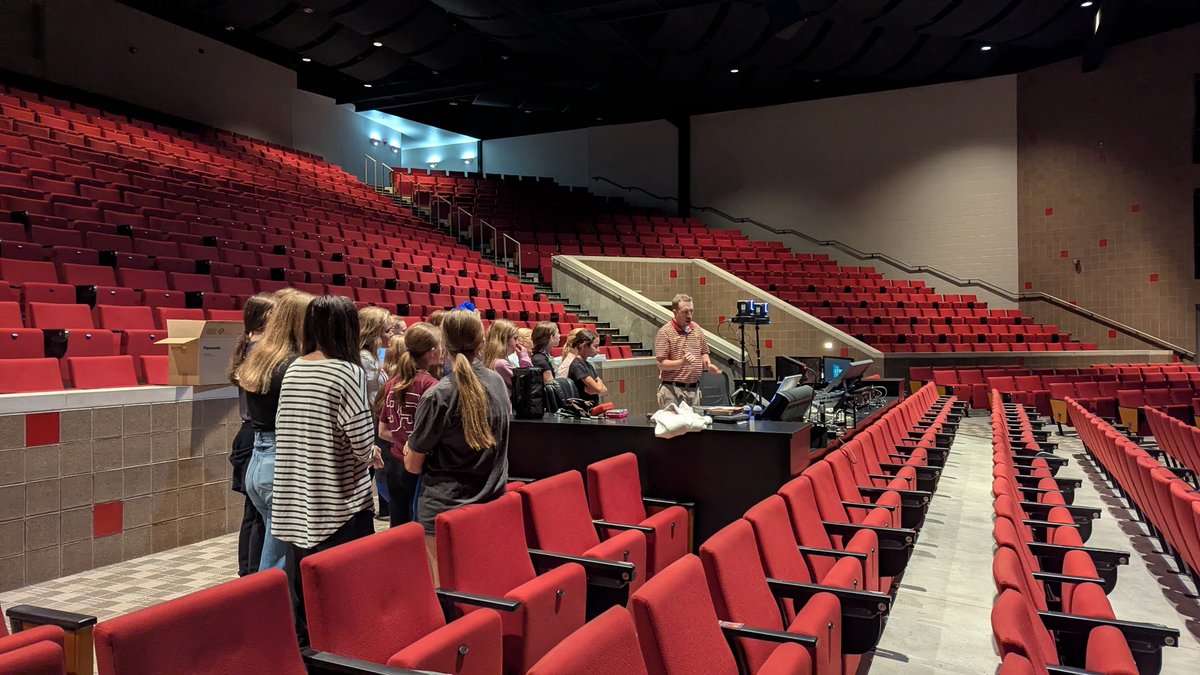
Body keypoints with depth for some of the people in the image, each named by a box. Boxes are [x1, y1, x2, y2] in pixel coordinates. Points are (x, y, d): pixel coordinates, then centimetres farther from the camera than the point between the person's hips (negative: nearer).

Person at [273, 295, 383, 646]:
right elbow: (362, 440, -18)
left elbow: (287, 430, 11)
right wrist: (371, 455, 4)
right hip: (339, 502, -7)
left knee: (300, 583, 16)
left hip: (296, 502, 7)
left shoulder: (293, 370, 5)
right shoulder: (347, 372, -15)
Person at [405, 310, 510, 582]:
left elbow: (413, 465, -8)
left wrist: (410, 451, 12)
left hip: (445, 509, -5)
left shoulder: (437, 396, -16)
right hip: (492, 503, 6)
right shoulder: (497, 382, 2)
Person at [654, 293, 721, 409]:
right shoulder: (665, 332, -9)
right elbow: (661, 363, -12)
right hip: (672, 389, -6)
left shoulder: (697, 329, 10)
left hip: (694, 389, 6)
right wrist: (681, 362, -27)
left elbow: (704, 353, 21)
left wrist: (708, 365, -1)